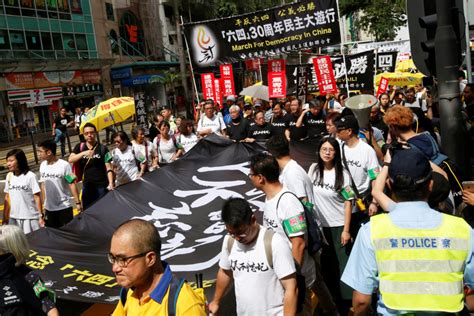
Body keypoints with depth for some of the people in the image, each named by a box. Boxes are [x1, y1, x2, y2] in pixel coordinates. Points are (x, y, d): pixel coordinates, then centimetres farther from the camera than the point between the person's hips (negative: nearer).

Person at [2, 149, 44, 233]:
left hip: (30, 218, -5)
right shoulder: (9, 176, 5)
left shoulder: (30, 176, -10)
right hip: (14, 218, 5)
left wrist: (41, 216, -10)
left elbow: (37, 197, -8)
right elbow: (7, 198, 11)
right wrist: (5, 218, 11)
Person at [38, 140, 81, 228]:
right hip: (49, 208, 5)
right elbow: (43, 185, 9)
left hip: (64, 207, -5)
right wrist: (44, 204, 11)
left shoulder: (64, 165, -15)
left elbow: (72, 184, -12)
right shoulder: (42, 165, 1)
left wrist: (77, 202, -14)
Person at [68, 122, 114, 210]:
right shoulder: (80, 147, 5)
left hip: (102, 185, -3)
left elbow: (109, 168, -5)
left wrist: (111, 184, -16)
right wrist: (83, 153, -25)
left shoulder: (102, 148, -3)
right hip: (87, 185, 3)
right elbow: (70, 159, -9)